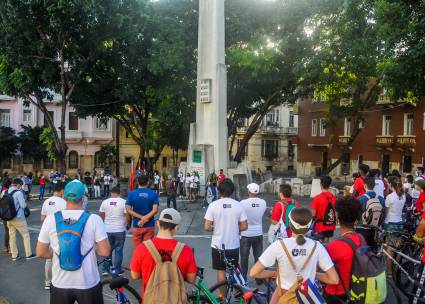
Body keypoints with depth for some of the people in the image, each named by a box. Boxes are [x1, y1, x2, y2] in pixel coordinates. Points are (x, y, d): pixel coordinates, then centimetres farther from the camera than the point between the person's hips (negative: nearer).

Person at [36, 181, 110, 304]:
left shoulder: (50, 219, -7)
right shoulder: (94, 219, -14)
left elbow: (40, 253, -1)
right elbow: (105, 252, -13)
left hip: (60, 284, 2)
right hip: (88, 284, -1)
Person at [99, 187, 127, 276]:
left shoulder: (105, 202, -1)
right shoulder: (123, 202, -9)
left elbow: (101, 216, 5)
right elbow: (127, 216, -9)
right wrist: (128, 225, 9)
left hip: (107, 230, 3)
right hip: (120, 230, -3)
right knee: (118, 250, 6)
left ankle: (105, 269, 20)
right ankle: (116, 270, 9)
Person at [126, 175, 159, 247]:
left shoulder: (132, 194, -2)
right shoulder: (154, 194, -3)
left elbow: (128, 210, -9)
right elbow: (155, 210, -13)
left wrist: (141, 217, -10)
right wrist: (145, 218, -12)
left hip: (137, 225, 0)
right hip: (149, 225, 0)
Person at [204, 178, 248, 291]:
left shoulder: (213, 205, -12)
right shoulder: (238, 205, -8)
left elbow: (207, 227, -14)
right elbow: (244, 226, -5)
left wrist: (215, 228, 7)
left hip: (218, 245, -1)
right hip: (234, 245, 2)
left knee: (221, 271, 12)